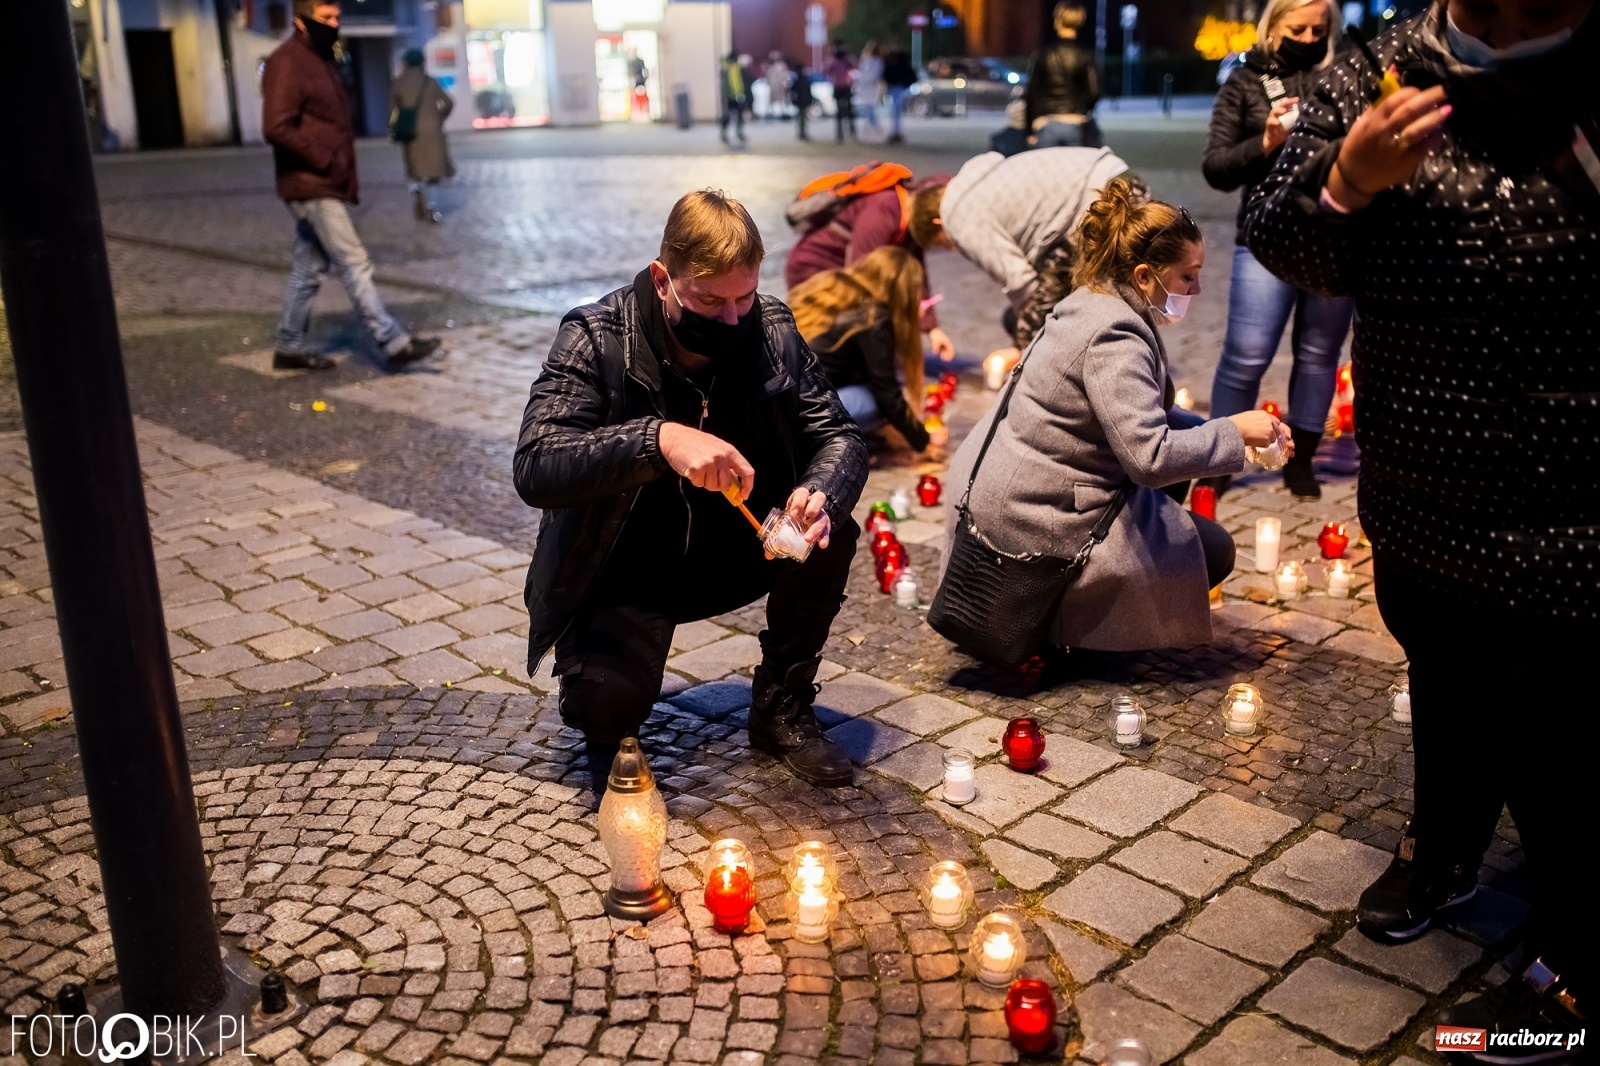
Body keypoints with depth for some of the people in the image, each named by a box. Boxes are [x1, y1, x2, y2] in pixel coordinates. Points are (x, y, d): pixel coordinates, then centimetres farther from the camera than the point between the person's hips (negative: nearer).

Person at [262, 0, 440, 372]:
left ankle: (290, 346, 21)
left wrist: (348, 176, 11)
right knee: (355, 265, -9)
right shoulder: (287, 63, -13)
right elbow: (277, 128, -22)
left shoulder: (320, 60, 17)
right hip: (311, 187, -9)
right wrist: (324, 160, -18)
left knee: (309, 268, 13)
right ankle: (394, 343, -7)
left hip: (326, 185, 9)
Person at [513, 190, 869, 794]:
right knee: (607, 702, -29)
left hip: (734, 554, 4)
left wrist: (820, 495, -33)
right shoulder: (595, 339, -19)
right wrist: (658, 439, -46)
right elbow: (534, 468, -30)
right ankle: (613, 725, 13)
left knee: (830, 533, -23)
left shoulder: (773, 331, -8)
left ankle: (783, 709, 0)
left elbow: (839, 436, -8)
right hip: (623, 574, -4)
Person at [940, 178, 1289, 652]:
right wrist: (1233, 432, -17)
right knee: (1213, 551, 3)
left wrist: (1217, 429, 6)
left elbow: (1143, 413, 18)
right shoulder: (1115, 340, -24)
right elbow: (1150, 458, -30)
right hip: (1034, 523, -10)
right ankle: (1055, 619, 1)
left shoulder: (1092, 304, 8)